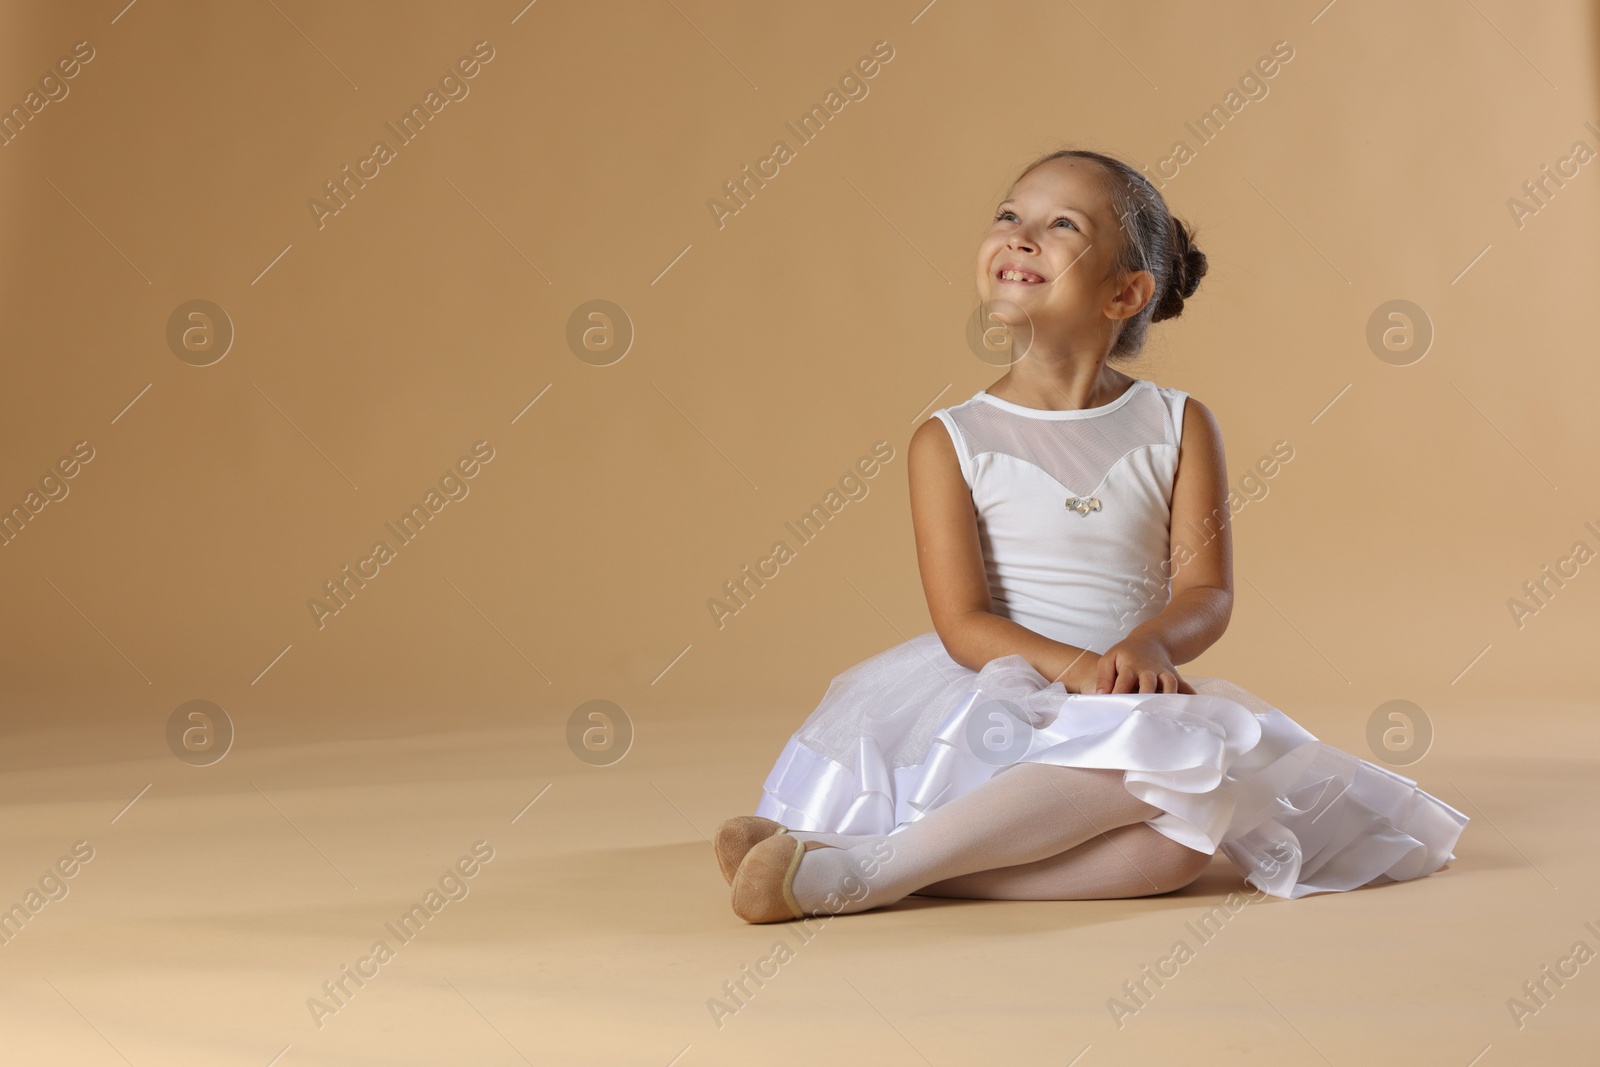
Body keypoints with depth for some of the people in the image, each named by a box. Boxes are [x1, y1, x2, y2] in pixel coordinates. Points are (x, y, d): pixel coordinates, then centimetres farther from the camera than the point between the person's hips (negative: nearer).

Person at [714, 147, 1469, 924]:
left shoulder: (1179, 428, 8)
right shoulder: (949, 442, 2)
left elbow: (1207, 592, -1)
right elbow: (963, 623, -7)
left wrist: (1147, 645, -23)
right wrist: (1078, 669, -24)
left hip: (1119, 714, 3)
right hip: (995, 700, -3)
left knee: (1181, 835, -33)